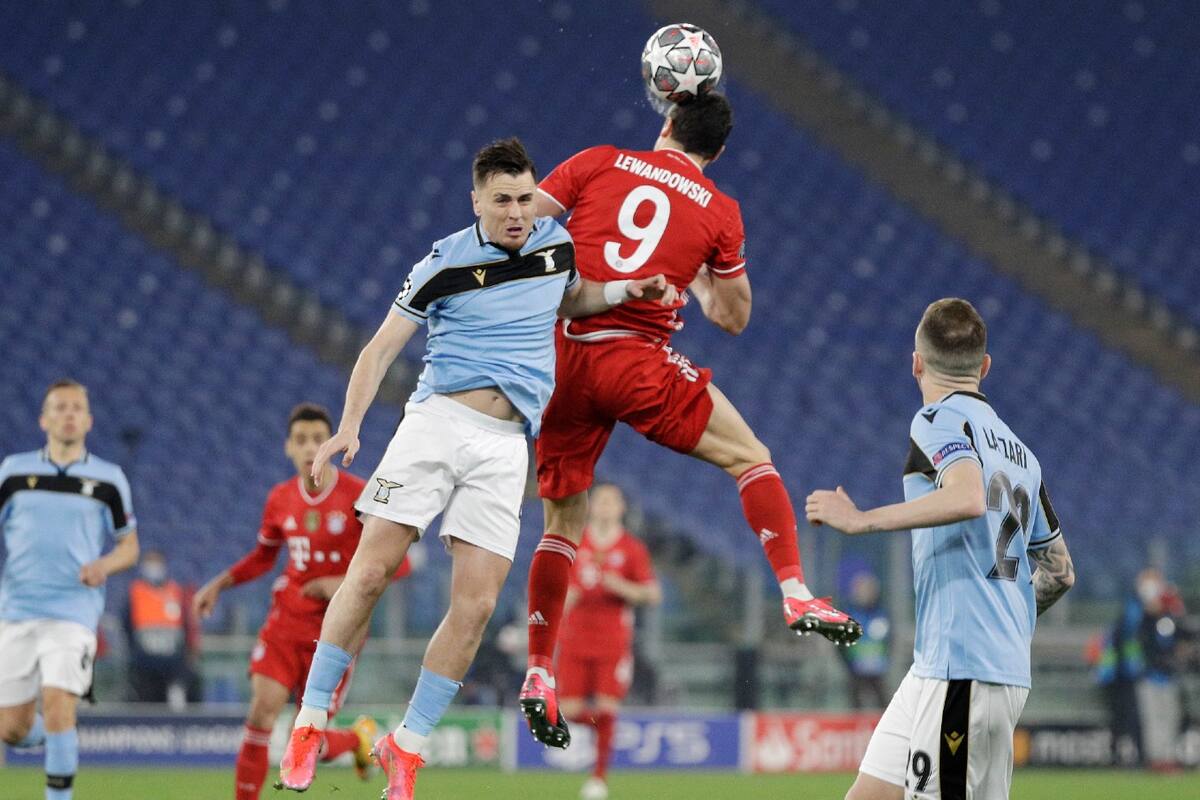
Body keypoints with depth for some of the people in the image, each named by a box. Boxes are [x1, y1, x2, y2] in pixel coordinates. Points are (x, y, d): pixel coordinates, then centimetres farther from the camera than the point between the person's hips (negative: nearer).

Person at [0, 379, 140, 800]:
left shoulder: (108, 479, 4)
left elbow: (129, 545, 11)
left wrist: (104, 565, -10)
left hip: (75, 611, -2)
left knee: (58, 707, -20)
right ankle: (43, 732, 40)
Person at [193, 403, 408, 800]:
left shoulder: (359, 495, -11)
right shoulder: (280, 499, 3)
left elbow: (398, 561, -9)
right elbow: (263, 557, 21)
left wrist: (347, 583, -22)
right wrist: (219, 584, 7)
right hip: (286, 622, 3)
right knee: (262, 711, -17)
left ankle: (359, 737, 31)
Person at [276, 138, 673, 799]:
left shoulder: (557, 243, 9)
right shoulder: (445, 263, -2)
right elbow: (381, 348, 0)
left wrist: (624, 291, 13)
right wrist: (349, 426, -12)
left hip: (505, 445, 3)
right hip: (437, 421, -3)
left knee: (475, 604, -7)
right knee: (369, 572, -12)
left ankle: (407, 746, 5)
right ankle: (310, 724, -1)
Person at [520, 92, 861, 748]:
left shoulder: (598, 163, 10)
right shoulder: (718, 212, 9)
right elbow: (733, 318, 19)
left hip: (558, 357, 3)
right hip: (633, 358, -3)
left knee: (563, 519, 14)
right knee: (750, 458, 10)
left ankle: (538, 676, 13)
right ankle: (796, 596, -5)